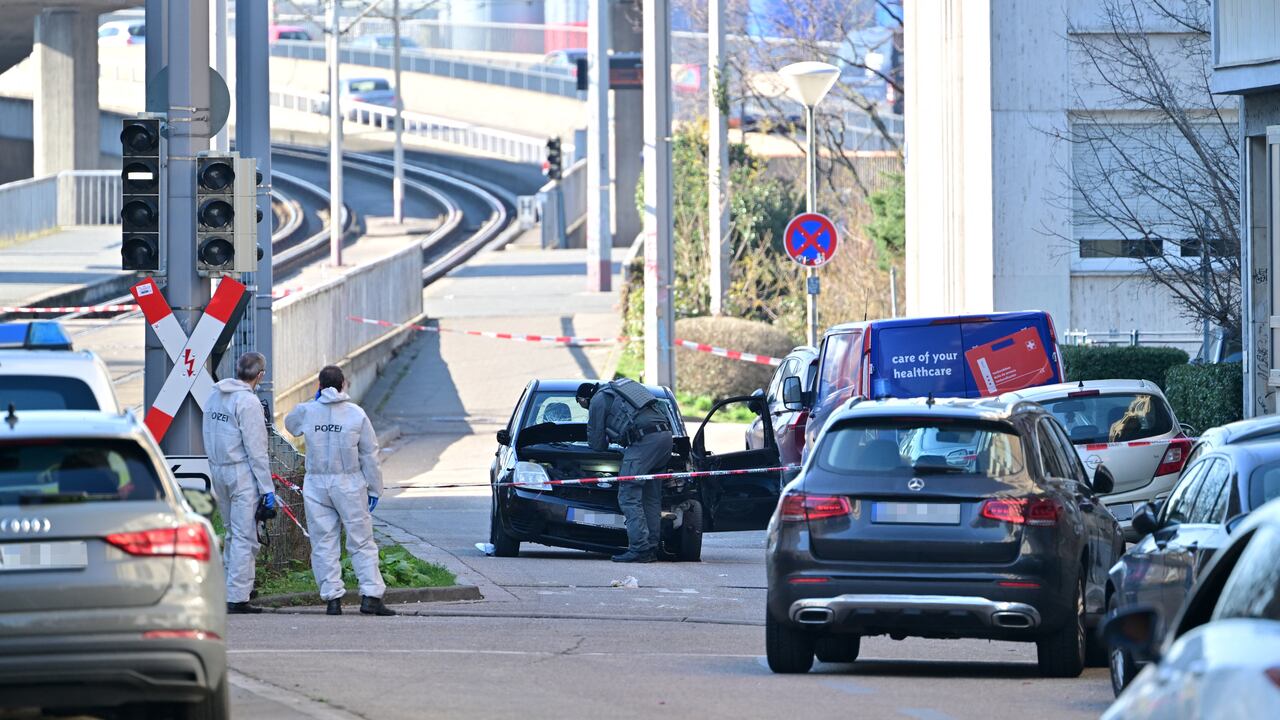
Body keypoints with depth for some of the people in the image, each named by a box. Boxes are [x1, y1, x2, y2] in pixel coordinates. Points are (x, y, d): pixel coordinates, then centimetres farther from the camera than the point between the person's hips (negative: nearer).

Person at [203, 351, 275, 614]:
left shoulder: (214, 396, 11)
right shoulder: (248, 401, -14)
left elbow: (209, 437, 14)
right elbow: (255, 448, -16)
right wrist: (267, 487, -13)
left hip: (217, 468, 8)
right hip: (242, 472, -8)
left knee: (233, 532, 18)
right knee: (244, 536, -4)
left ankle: (229, 585, 18)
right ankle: (237, 598, -6)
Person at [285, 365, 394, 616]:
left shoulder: (307, 412, -1)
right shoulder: (357, 414, -3)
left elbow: (289, 424, 24)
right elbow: (369, 456, 0)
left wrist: (315, 400, 21)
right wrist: (374, 490, 7)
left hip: (316, 485, 1)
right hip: (350, 484, -1)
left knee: (323, 544, 6)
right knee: (362, 542, 3)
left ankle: (333, 598, 2)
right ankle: (371, 595, -5)